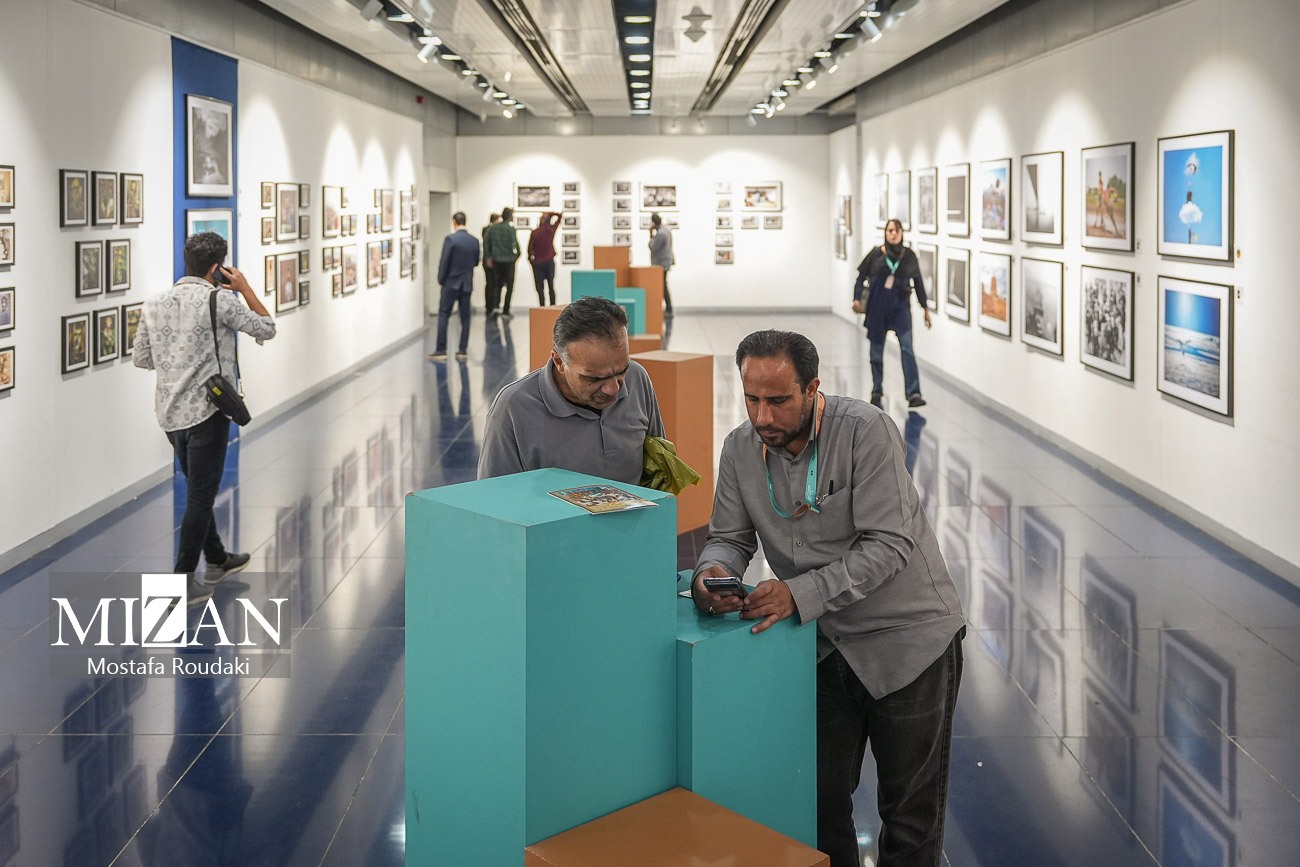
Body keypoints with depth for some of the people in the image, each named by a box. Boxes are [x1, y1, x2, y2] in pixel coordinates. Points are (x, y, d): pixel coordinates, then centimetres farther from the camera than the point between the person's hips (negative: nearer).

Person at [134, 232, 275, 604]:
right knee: (200, 497, 1)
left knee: (199, 490, 22)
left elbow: (141, 358, 11)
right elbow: (266, 329, -1)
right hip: (207, 412, -7)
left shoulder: (154, 304, 4)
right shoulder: (219, 301, -12)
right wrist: (245, 287, 5)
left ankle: (217, 559, 37)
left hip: (170, 413, 7)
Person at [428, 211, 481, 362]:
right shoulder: (474, 241, 2)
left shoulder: (450, 239, -13)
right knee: (465, 317, 8)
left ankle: (441, 350, -6)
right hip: (467, 284, 4)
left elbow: (444, 262, -12)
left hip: (451, 283, -4)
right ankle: (462, 350, 9)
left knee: (443, 315, -1)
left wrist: (440, 280, 1)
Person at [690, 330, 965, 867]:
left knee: (911, 813, 7)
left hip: (907, 639, -5)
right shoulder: (741, 448, -4)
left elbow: (889, 545, -25)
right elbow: (729, 537, 3)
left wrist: (801, 593, -34)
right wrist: (713, 572, -22)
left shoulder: (865, 432, -22)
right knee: (820, 800, 13)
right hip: (824, 643, 5)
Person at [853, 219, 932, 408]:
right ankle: (876, 391, 24)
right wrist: (857, 298, -10)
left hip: (901, 307, 0)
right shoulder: (876, 254, -3)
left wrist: (925, 308, 11)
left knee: (907, 348, -11)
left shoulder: (909, 256, 0)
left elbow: (918, 282, 9)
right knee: (877, 351, 9)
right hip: (877, 306, 0)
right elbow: (862, 276, 3)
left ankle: (913, 394, -16)